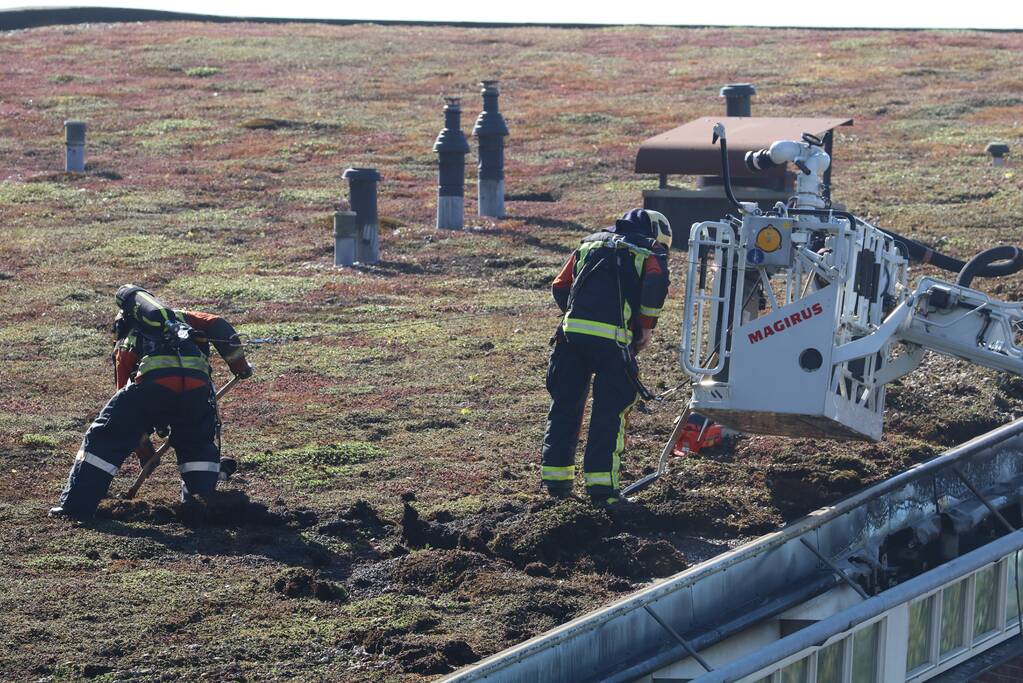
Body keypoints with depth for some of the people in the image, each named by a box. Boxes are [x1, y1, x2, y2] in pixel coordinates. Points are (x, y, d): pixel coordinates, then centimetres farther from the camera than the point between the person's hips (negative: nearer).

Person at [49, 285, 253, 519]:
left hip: (153, 382, -1)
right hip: (197, 383, 1)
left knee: (104, 440, 13)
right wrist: (240, 366, 29)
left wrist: (144, 450, 43)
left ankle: (75, 506, 13)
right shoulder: (182, 317, 37)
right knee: (199, 445, 28)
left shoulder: (125, 344, 35)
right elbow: (218, 326, 19)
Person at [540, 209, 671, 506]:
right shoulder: (651, 253, 13)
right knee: (610, 411, 3)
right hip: (612, 339, -4)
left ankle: (555, 477, 19)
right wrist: (647, 326, 1)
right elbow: (656, 283, -9)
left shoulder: (590, 244, 27)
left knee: (564, 406, 14)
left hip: (571, 333, 4)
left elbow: (559, 287, 20)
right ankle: (601, 485, -1)